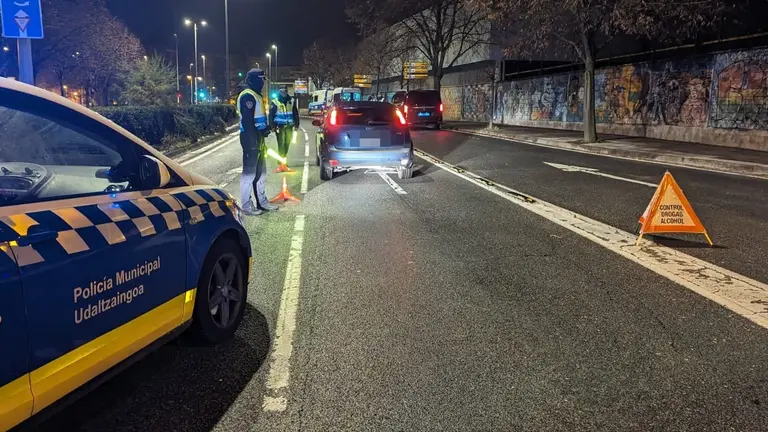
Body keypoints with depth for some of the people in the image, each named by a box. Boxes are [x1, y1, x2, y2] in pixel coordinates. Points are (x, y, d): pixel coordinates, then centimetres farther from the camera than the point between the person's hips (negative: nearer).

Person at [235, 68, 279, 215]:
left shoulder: (255, 95, 18)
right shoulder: (247, 95, -15)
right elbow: (247, 121, -22)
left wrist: (265, 129, 9)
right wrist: (253, 142, -25)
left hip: (257, 137, 10)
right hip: (251, 138, -10)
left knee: (261, 171, 16)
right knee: (249, 172, -5)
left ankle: (262, 201, 25)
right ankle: (247, 206, 0)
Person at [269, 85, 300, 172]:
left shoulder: (292, 101, 9)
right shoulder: (275, 102, 0)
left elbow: (295, 114, 14)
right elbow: (271, 115, 0)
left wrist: (296, 125, 8)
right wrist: (272, 126, -8)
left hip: (289, 126, 3)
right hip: (279, 127, -3)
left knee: (287, 145, 7)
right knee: (281, 145, -8)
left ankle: (284, 163, 16)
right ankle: (282, 164, -9)